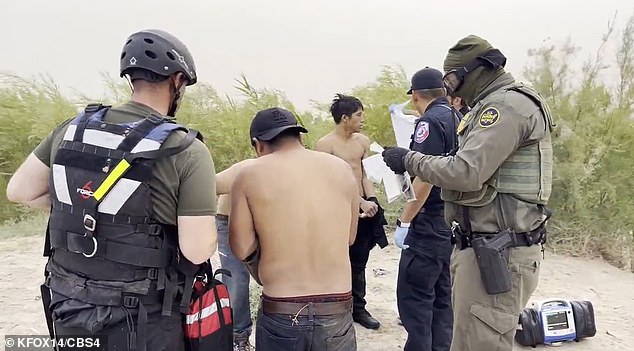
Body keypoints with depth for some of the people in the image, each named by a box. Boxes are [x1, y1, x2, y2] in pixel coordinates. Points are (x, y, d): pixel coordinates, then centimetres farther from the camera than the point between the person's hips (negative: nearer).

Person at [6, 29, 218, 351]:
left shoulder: (74, 129, -3)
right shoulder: (188, 152, -18)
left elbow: (19, 191, 8)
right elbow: (198, 251, -20)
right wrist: (201, 218, 0)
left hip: (68, 308, 5)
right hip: (142, 321, -4)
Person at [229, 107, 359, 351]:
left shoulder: (249, 175, -6)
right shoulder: (341, 169, 1)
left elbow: (242, 249, -7)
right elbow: (349, 238, 10)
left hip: (279, 314, -1)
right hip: (336, 313, 2)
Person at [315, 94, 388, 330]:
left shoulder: (363, 141, 8)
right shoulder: (325, 145, -11)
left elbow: (366, 175, 8)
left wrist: (371, 201, -7)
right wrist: (361, 203, -18)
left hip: (364, 210, 6)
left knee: (359, 262, 15)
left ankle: (358, 308, 29)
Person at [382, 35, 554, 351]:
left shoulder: (508, 104, -14)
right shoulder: (495, 106, 19)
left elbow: (466, 172, -23)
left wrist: (410, 160, -10)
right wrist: (414, 162, 9)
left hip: (497, 255, -10)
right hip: (483, 247, 10)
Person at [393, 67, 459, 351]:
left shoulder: (430, 121, -14)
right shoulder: (458, 119, 12)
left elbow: (425, 178, -21)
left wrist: (404, 221, -16)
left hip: (429, 225, -9)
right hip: (454, 223, 9)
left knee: (414, 296, -2)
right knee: (441, 296, 16)